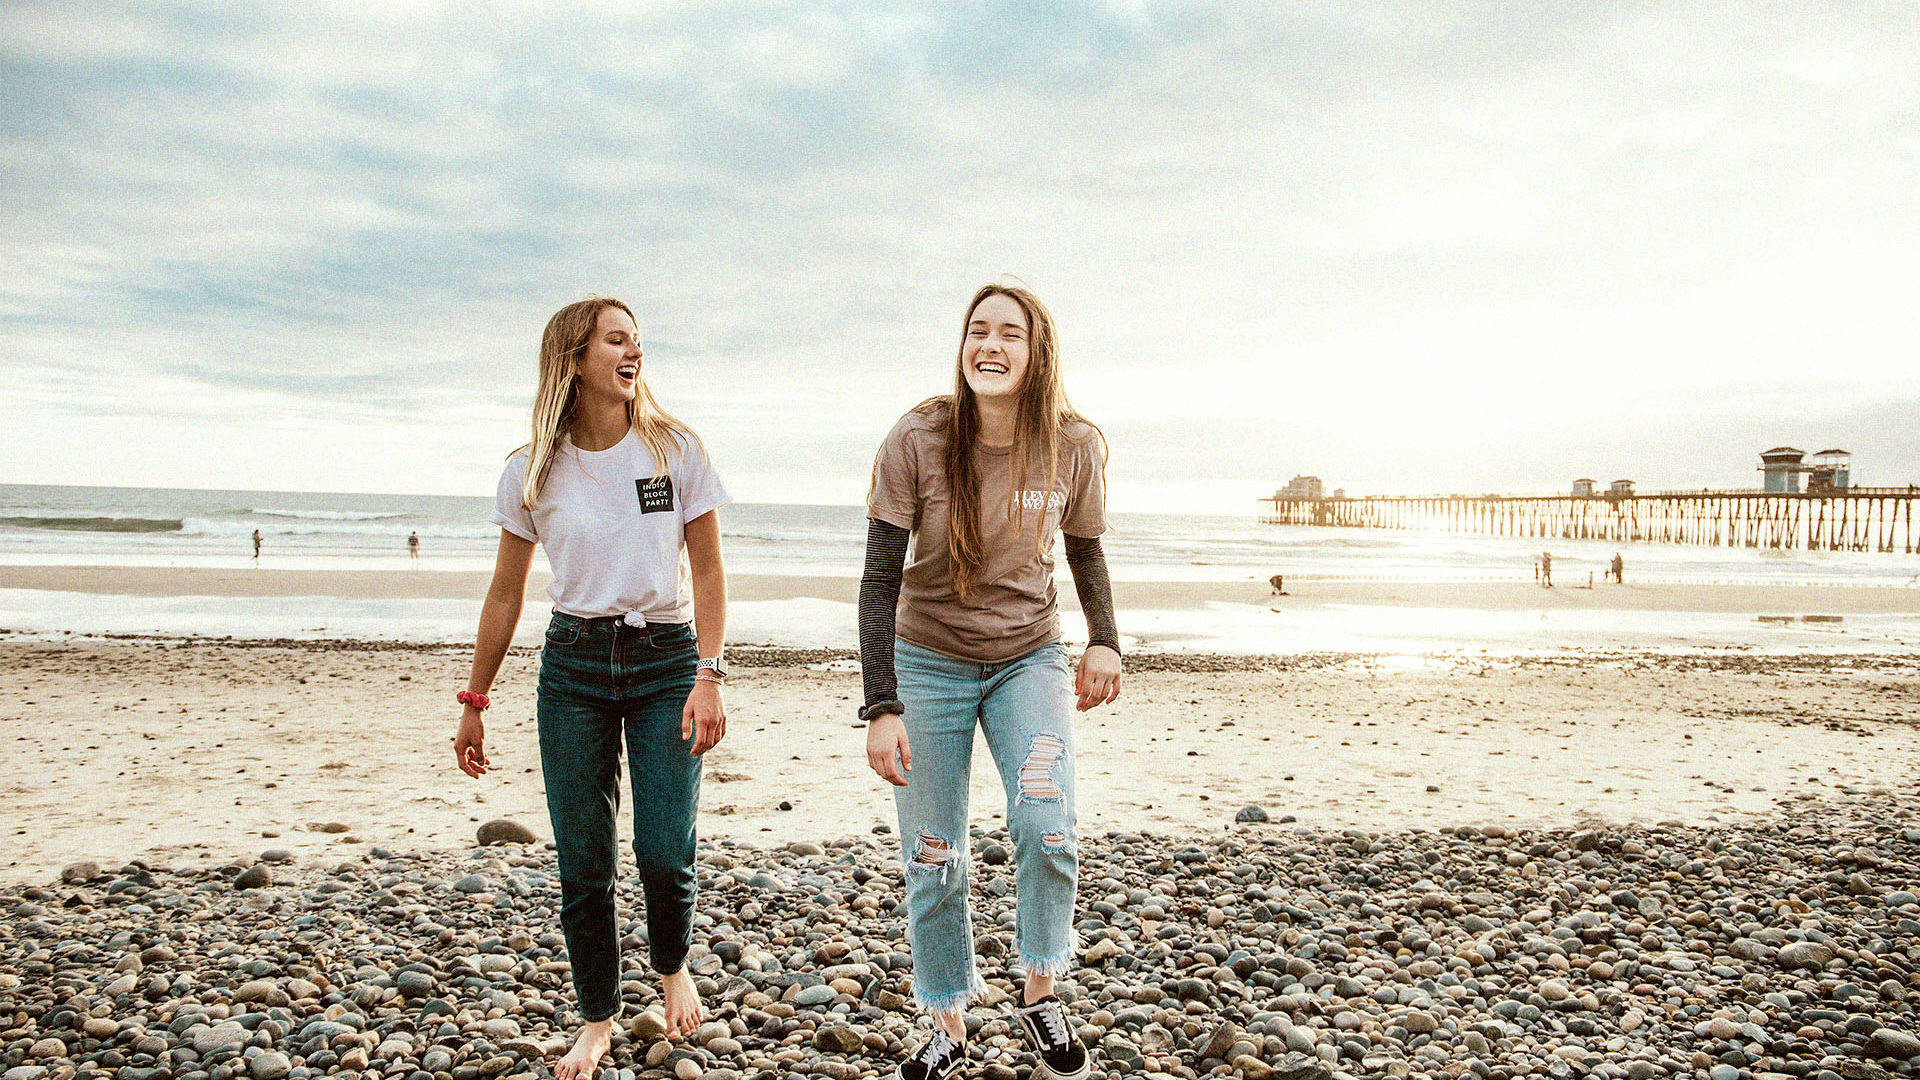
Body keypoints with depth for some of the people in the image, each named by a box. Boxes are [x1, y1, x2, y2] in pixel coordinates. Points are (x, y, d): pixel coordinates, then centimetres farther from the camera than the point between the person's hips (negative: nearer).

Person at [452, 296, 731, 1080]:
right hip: (573, 666, 1)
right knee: (582, 865, 4)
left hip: (666, 661, -1)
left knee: (664, 854, -7)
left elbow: (707, 570, -1)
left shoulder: (676, 450, -2)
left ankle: (672, 966, 27)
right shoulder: (532, 473, 1)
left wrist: (708, 676, -11)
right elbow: (506, 595, 8)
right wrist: (474, 703, 10)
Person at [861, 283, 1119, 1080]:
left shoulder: (1075, 448, -10)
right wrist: (882, 707, -19)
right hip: (928, 662, -1)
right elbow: (880, 579, -14)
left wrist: (1105, 639, -7)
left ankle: (1040, 997, 8)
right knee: (932, 858, 3)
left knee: (1045, 827, -18)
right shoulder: (918, 440, -16)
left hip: (1029, 660, 1)